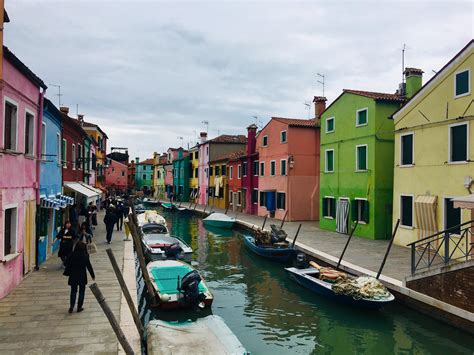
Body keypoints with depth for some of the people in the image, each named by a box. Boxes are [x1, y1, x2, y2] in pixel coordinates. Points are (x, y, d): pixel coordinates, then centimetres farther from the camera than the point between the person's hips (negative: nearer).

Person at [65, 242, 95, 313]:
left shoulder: (72, 255, -7)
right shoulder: (85, 256, -12)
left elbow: (68, 264, -2)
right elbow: (89, 266, -7)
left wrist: (67, 273, 14)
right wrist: (92, 275, 3)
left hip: (73, 276, 2)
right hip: (82, 276, -2)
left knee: (73, 291, 15)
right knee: (81, 292, 11)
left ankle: (71, 306, 6)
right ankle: (79, 307, 14)